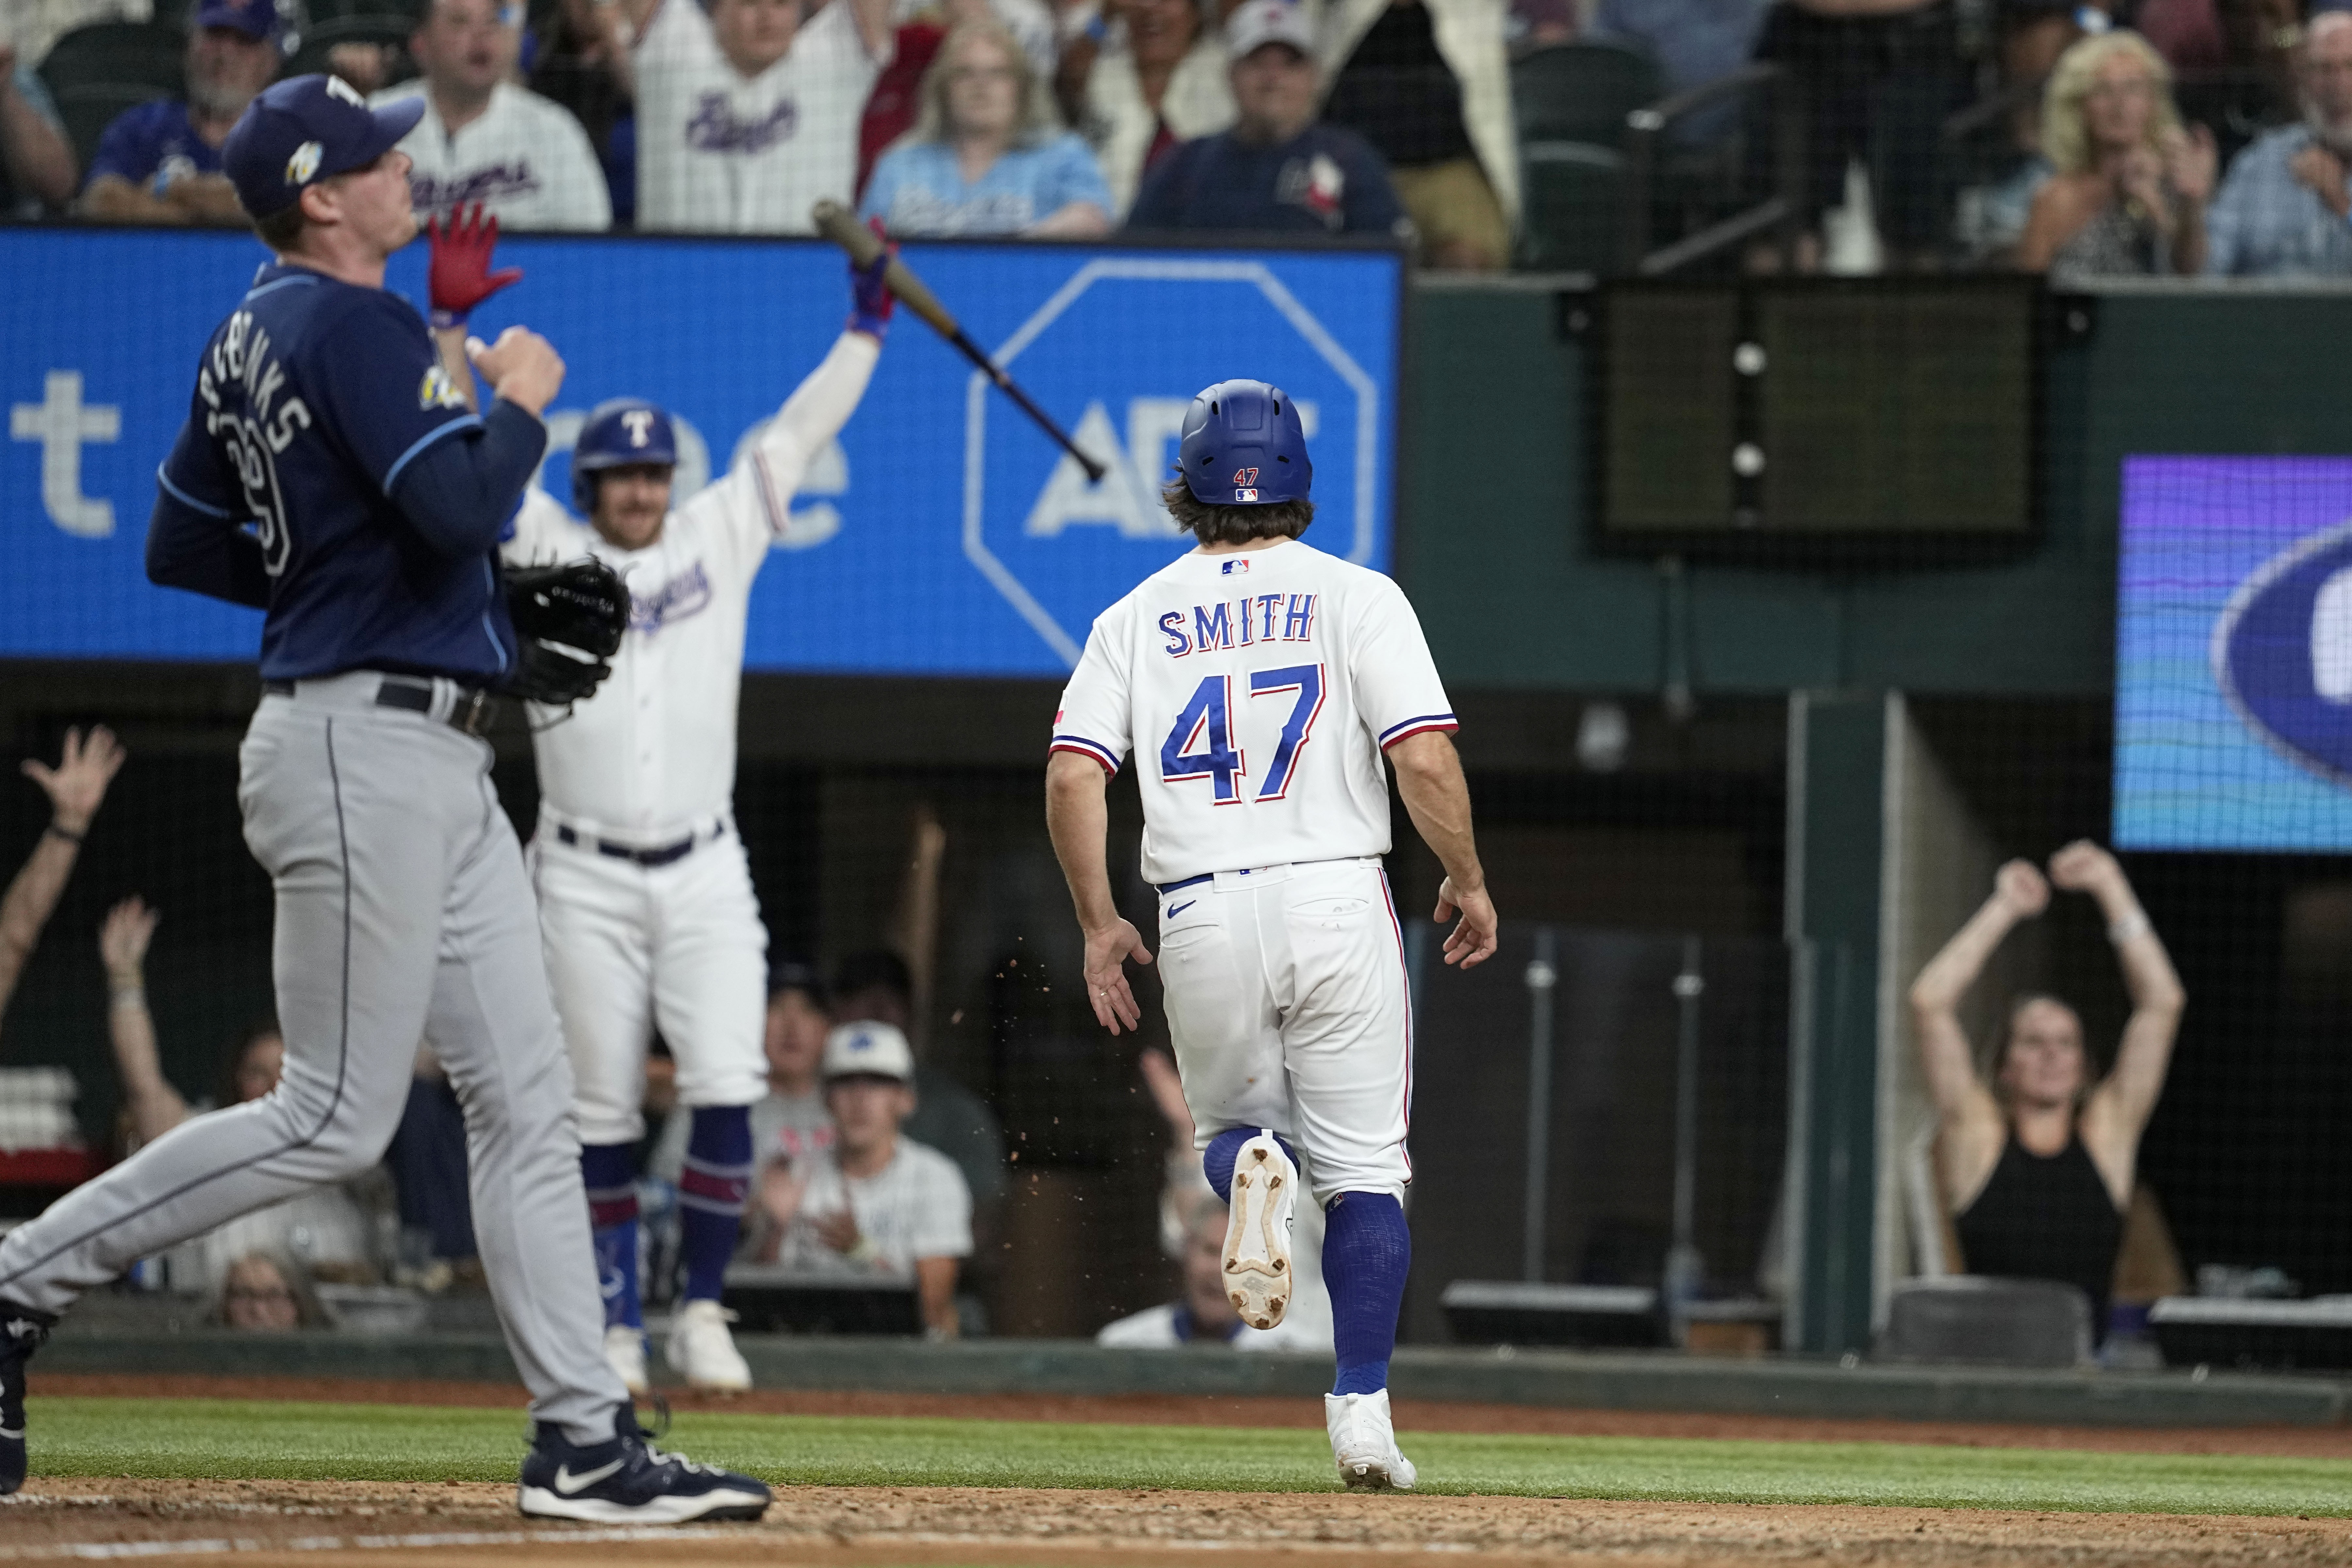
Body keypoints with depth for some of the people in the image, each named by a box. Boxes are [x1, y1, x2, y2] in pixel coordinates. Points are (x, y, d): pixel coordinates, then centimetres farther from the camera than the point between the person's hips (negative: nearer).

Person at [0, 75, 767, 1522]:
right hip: (367, 745, -10)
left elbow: (183, 550, 20)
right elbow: (459, 508, -26)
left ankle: (587, 1442, 4)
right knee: (335, 1121, -7)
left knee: (528, 1101, 6)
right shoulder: (356, 326, -14)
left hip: (439, 766, 10)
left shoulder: (251, 339, 14)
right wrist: (520, 397, -8)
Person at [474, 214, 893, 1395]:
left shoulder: (720, 539, 9)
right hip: (586, 879, -1)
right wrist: (451, 325, -11)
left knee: (726, 1092, -10)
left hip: (705, 873, 1)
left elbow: (798, 435, 10)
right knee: (601, 1114, 1)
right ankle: (617, 1329, 11)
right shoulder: (548, 555, 4)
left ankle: (701, 1313, 1)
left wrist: (865, 325, 4)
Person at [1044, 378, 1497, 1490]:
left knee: (1227, 1120, 22)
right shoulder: (1353, 596, 2)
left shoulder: (1137, 619, 8)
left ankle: (1249, 1165, -16)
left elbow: (1072, 775, -2)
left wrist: (1099, 923, 6)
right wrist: (1468, 882, 5)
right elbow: (1425, 755, -9)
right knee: (1364, 1167, 6)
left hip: (1202, 918, 1)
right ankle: (1362, 1413, -5)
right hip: (1337, 900, -1)